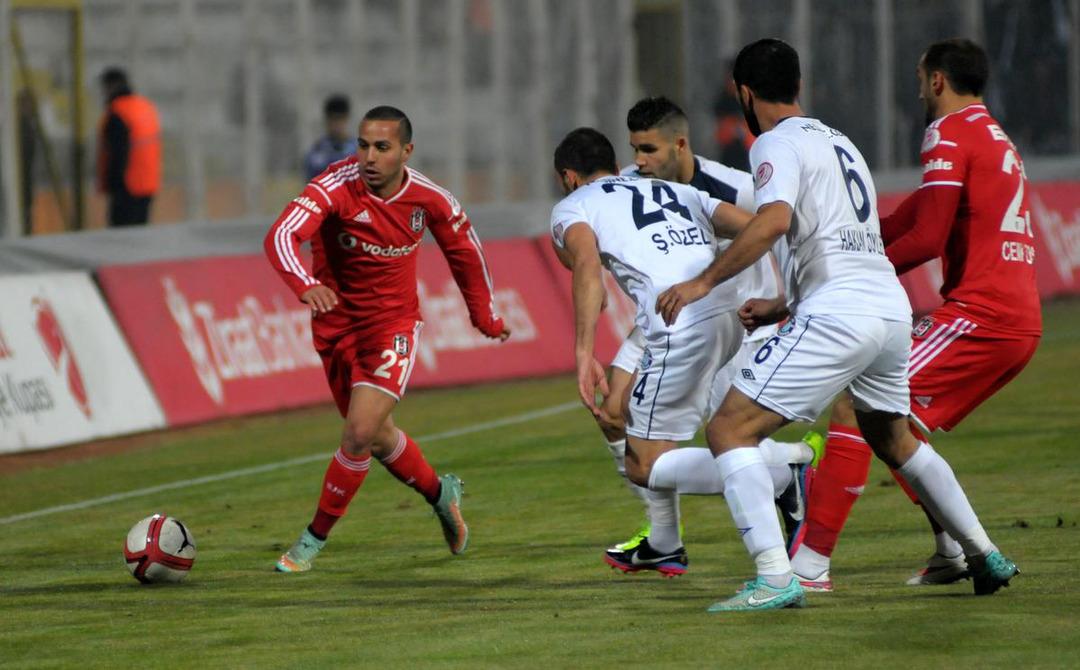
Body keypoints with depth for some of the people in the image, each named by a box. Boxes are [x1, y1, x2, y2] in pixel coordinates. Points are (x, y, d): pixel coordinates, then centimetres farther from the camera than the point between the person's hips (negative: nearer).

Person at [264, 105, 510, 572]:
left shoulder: (429, 199, -13)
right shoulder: (336, 187, -23)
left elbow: (463, 250, 7)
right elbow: (281, 236, -38)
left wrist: (485, 315, 18)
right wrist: (305, 285, -58)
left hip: (393, 323, -1)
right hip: (336, 323, 1)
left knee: (362, 432, -17)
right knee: (377, 437, 14)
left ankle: (315, 538, 1)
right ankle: (440, 493, 44)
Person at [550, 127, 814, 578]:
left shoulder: (572, 207, 15)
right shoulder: (679, 191, 31)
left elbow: (586, 264, -8)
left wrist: (584, 355, -15)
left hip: (684, 327, -7)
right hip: (739, 312, 7)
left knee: (645, 466, 3)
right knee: (632, 405, 28)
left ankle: (782, 480, -16)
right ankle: (664, 547, 33)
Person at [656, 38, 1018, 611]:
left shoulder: (776, 144, -1)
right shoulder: (838, 142, 25)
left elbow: (774, 220, -21)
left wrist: (705, 281, -21)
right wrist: (783, 307, 32)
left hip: (836, 317, -9)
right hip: (892, 307, 9)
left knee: (729, 430, -8)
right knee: (892, 439, 31)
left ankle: (775, 579, -21)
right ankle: (984, 557, 36)